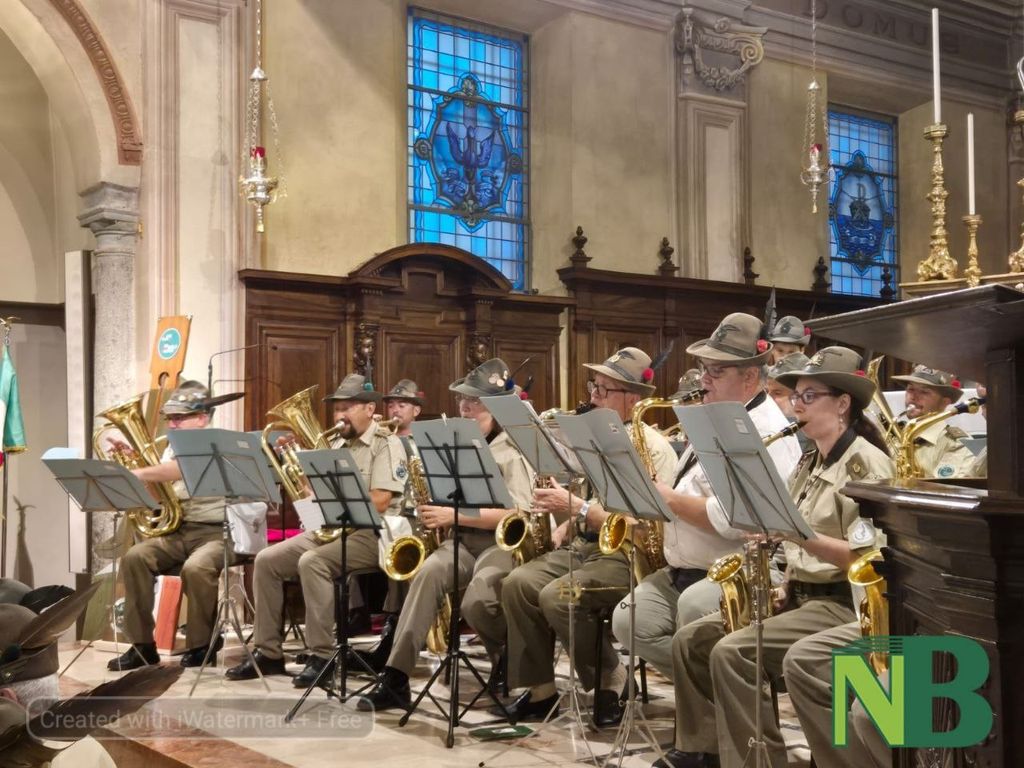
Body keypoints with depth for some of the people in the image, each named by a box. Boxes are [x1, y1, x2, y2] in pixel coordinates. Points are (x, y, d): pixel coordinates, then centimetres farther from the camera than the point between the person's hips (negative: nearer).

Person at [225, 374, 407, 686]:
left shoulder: (387, 445, -6)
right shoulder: (336, 445, 18)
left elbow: (379, 502, -18)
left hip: (369, 534, -8)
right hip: (326, 529, 8)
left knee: (312, 562, -32)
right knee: (266, 560, -5)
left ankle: (322, 656, -23)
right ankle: (268, 652, 1)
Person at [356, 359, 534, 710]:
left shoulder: (514, 448, -5)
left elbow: (517, 515, -16)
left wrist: (455, 515, -19)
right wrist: (437, 512, 4)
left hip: (503, 542, -5)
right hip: (464, 539, 6)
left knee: (476, 602, -32)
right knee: (429, 571, -27)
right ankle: (395, 678, -29)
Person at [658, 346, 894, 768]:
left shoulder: (868, 464, -12)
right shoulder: (808, 463, 15)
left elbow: (868, 559, -20)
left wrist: (796, 533, -28)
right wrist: (782, 584, 2)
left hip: (843, 603, -9)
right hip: (797, 594, 9)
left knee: (732, 653, -25)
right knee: (690, 639, -1)